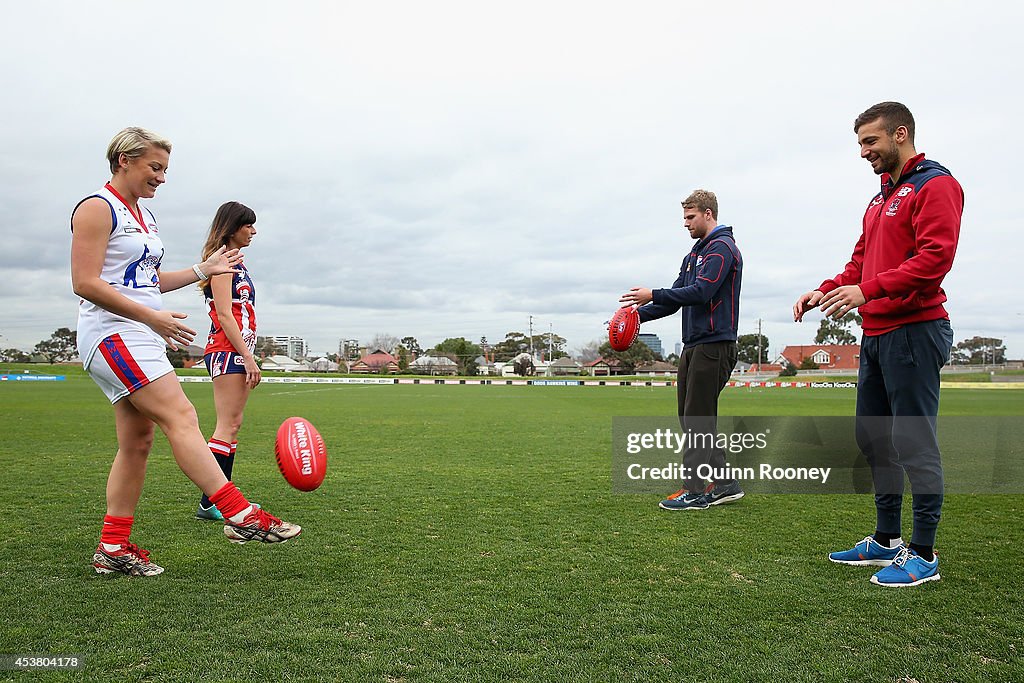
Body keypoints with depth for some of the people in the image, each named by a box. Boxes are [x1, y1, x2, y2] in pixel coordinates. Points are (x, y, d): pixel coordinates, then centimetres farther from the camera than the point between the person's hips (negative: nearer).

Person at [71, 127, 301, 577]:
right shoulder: (98, 208, -7)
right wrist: (152, 317, -20)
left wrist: (202, 270, 17)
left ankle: (113, 548, 14)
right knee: (180, 416, -18)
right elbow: (86, 283, -16)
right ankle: (241, 516, -21)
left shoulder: (144, 216, 20)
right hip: (113, 333, -10)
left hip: (141, 337, 10)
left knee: (138, 442, 7)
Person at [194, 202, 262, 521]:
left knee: (233, 425, 10)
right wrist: (248, 356, -19)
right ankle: (208, 503, -11)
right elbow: (224, 315, -15)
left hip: (239, 351, 10)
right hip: (227, 350, -10)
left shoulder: (237, 263, 21)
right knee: (228, 425, -12)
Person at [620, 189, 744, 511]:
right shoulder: (694, 254, 21)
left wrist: (653, 295, -19)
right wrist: (641, 313, 4)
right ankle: (724, 484, 18)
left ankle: (695, 491, -1)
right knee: (690, 418, 10)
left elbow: (701, 291, -20)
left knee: (697, 419, -7)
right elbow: (677, 296, 18)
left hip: (713, 345, -10)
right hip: (693, 345, 10)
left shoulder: (722, 248, -9)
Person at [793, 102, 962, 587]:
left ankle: (924, 553, 5)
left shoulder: (934, 185, -6)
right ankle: (886, 540, 23)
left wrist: (868, 291, -25)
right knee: (873, 437, 12)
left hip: (914, 331, -9)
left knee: (914, 441, -5)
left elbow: (936, 256, -18)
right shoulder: (879, 200, 22)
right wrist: (825, 291, 4)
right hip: (876, 333, 9)